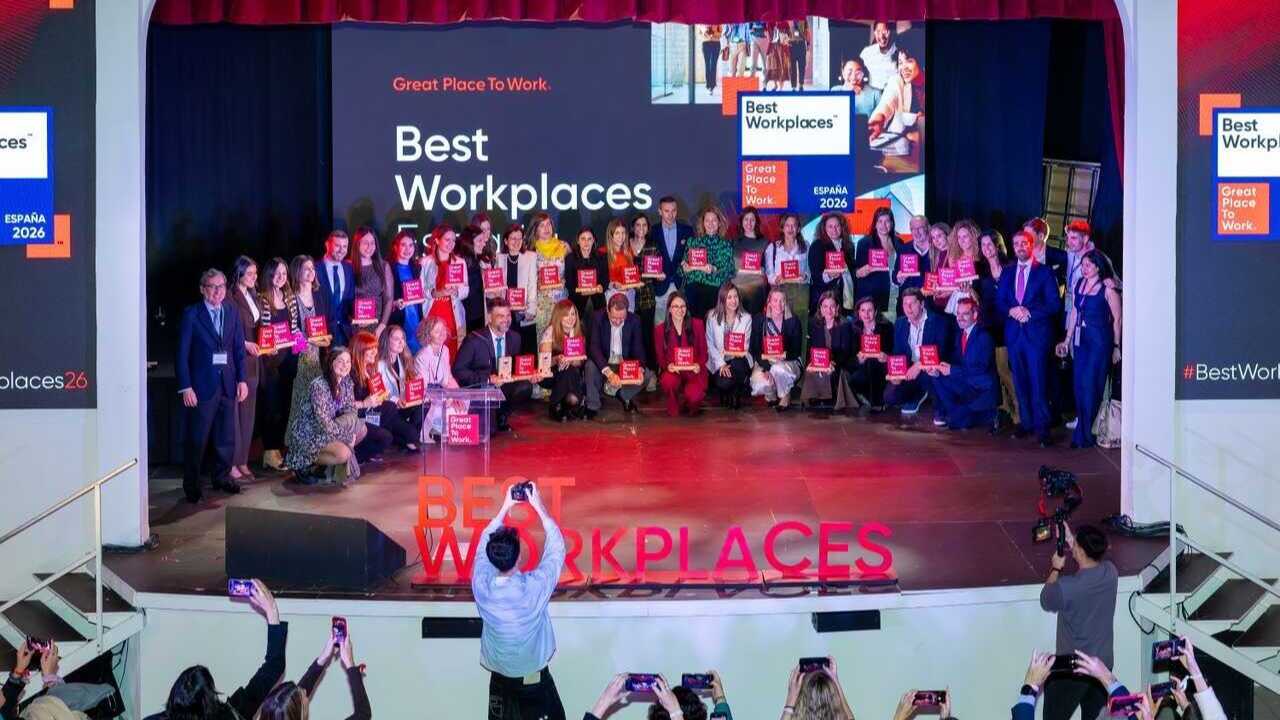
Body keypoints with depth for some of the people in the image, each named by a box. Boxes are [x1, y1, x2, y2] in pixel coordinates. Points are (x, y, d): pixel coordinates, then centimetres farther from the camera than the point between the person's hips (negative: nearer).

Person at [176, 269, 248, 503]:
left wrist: (241, 380, 3)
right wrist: (186, 387, -12)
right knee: (196, 438, 1)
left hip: (228, 384, 4)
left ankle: (222, 477, 26)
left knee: (226, 436, 10)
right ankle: (191, 484, 12)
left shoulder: (231, 313, 8)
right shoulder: (192, 314, -5)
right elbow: (182, 353, -7)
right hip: (202, 385, -4)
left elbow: (239, 348, 11)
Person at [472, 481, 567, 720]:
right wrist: (538, 506, -9)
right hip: (535, 677, -3)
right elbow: (556, 548, -13)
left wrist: (505, 507, 2)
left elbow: (485, 544, -2)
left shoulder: (481, 585, -20)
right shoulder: (534, 587, -28)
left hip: (500, 679, 3)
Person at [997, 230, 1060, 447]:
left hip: (1037, 333, -4)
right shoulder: (1007, 273, 14)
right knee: (1020, 381, 7)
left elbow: (1053, 304, -4)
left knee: (1038, 381, -7)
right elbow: (999, 302, 13)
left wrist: (1029, 312, -14)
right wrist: (1011, 311, -8)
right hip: (1014, 333, 4)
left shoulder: (1044, 272, 1)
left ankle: (1042, 428, -5)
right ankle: (1026, 423, 15)